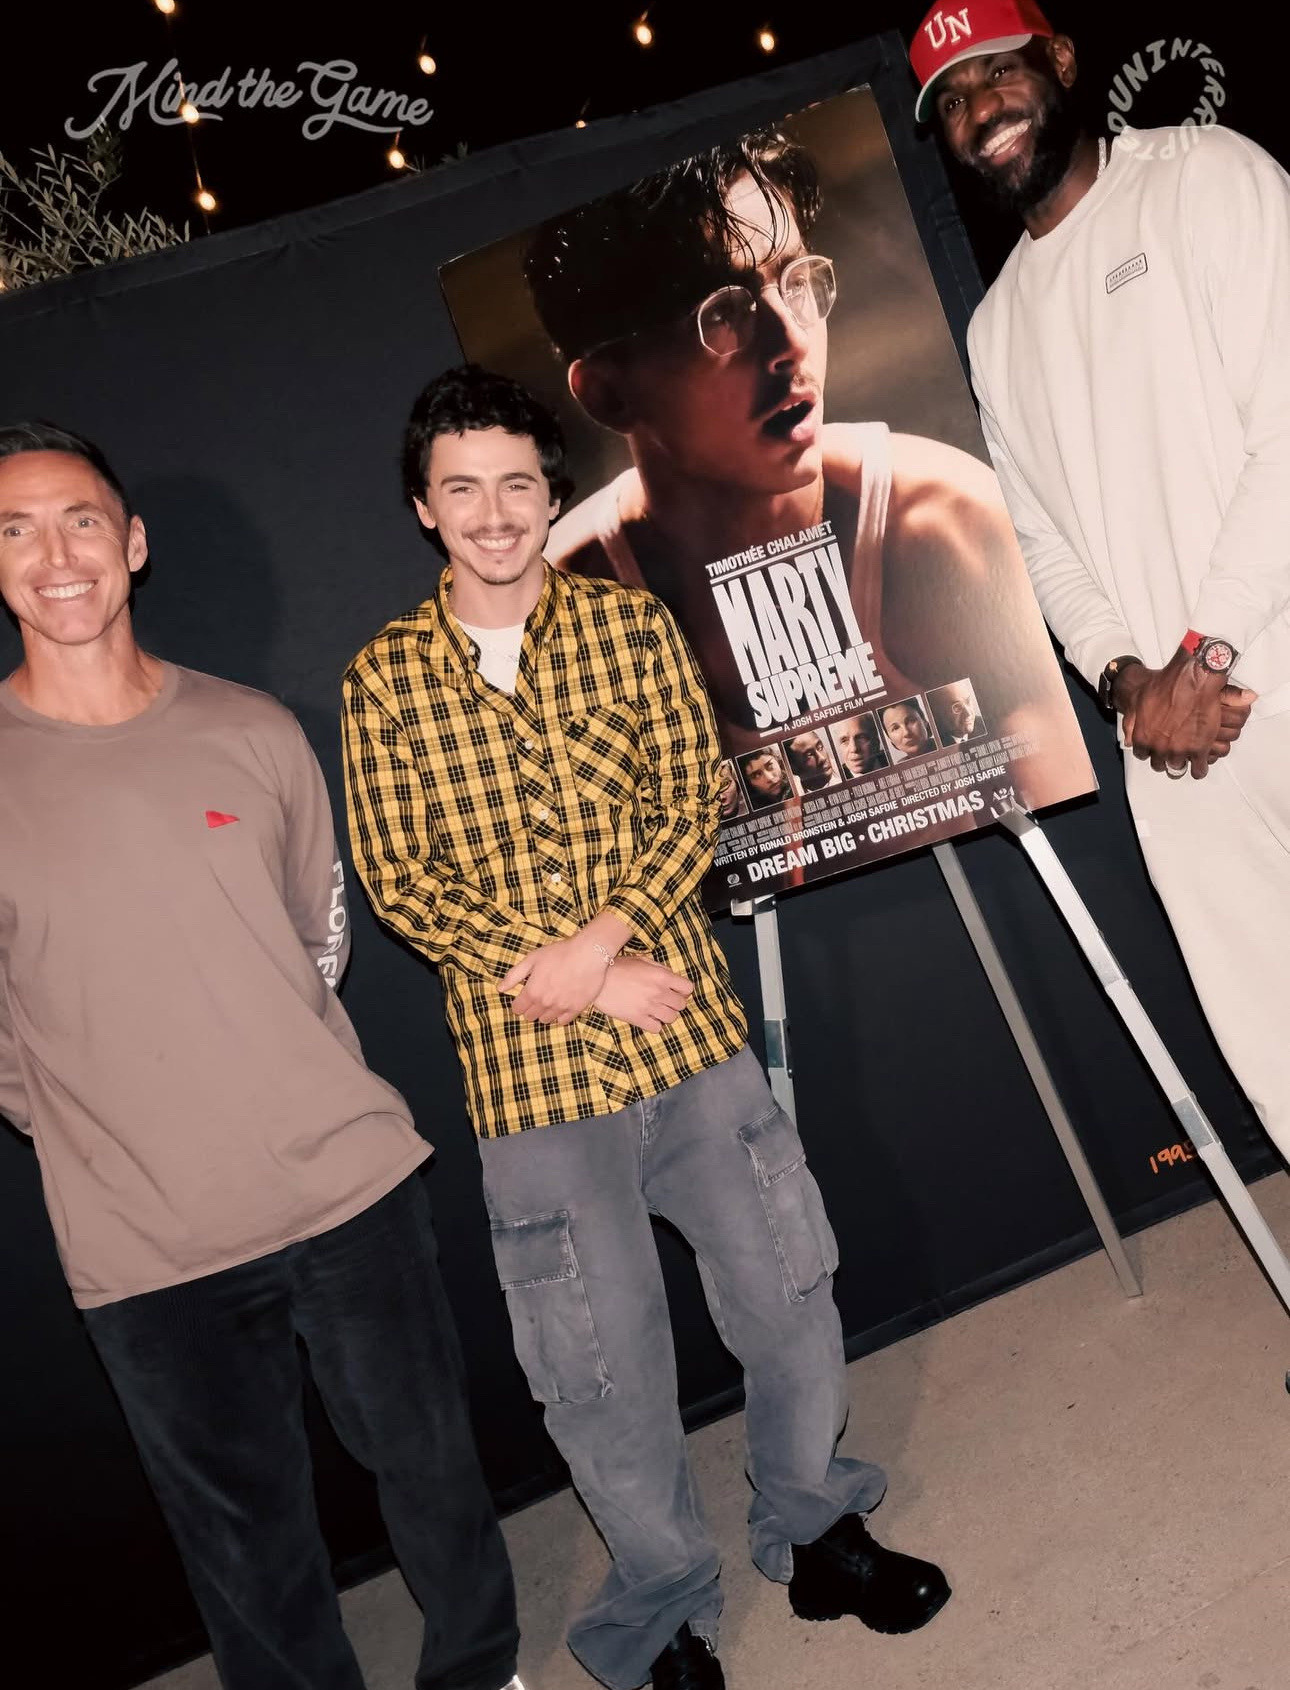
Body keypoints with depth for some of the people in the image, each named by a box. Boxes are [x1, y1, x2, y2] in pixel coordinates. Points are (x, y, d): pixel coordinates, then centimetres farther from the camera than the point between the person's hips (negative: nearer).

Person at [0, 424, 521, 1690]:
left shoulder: (251, 732, 2)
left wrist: (258, 1076, 9)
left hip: (346, 1182, 2)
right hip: (144, 1248, -2)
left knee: (430, 1463, 17)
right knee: (246, 1529, 14)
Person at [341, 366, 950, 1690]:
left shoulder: (630, 624, 4)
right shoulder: (383, 678, 1)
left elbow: (691, 805, 0)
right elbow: (398, 881, -4)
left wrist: (599, 936, -17)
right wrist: (572, 983, -13)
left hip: (688, 1027, 2)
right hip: (525, 1070, -1)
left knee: (786, 1296, 12)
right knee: (601, 1365, 8)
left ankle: (815, 1529, 39)